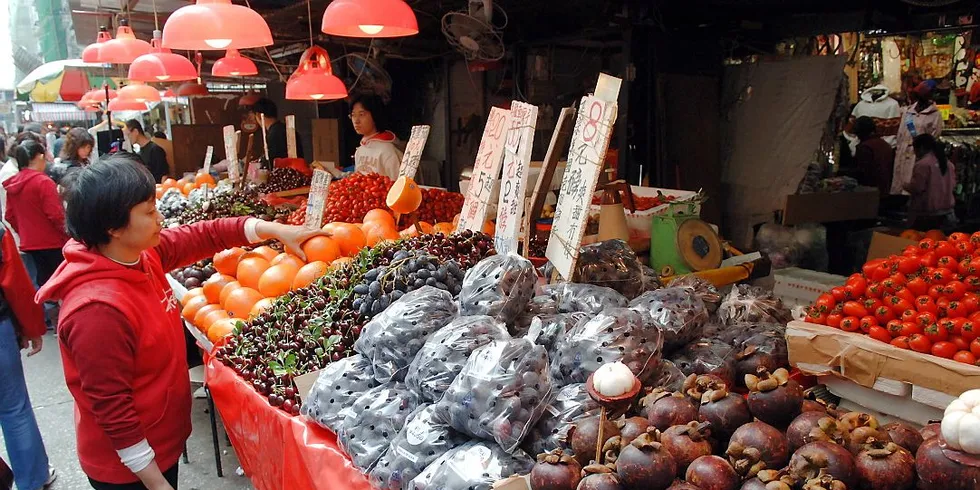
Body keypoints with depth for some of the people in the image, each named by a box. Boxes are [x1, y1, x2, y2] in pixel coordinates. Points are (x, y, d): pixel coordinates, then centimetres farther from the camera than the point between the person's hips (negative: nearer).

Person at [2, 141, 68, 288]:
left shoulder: (12, 184, 6)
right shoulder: (43, 182, -17)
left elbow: (9, 216, 12)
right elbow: (56, 215, -19)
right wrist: (68, 235, -7)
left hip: (30, 243, 7)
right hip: (51, 242, -7)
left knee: (43, 279, 14)